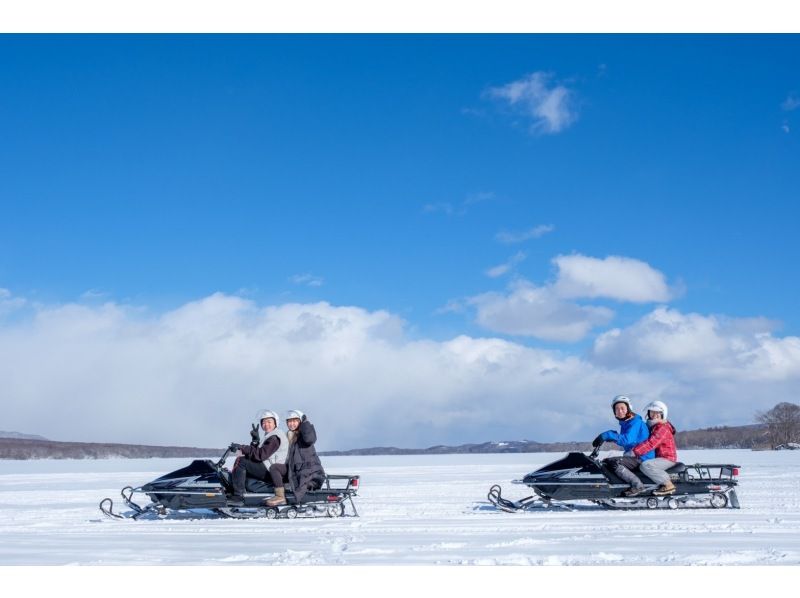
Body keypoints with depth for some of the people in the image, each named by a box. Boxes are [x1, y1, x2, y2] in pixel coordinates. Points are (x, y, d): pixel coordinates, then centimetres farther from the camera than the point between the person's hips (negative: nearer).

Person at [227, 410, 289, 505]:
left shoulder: (275, 437, -13)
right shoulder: (271, 436, 21)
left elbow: (261, 455, -23)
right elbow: (258, 452, 19)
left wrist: (241, 447, -22)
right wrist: (255, 440, 6)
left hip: (271, 471, -11)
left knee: (240, 461, -18)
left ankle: (238, 496, -23)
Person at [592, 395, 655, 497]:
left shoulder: (635, 422, -15)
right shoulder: (624, 423, 15)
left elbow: (626, 440, -29)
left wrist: (608, 435, -32)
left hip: (642, 457, -10)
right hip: (632, 455, 10)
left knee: (613, 462, -27)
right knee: (605, 462, 10)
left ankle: (637, 485, -27)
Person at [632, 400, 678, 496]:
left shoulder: (662, 428, -18)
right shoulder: (652, 426, 15)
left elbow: (650, 443, -30)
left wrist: (634, 451, -33)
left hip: (667, 459, -11)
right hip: (658, 457, 11)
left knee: (645, 466, -32)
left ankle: (668, 485, -27)